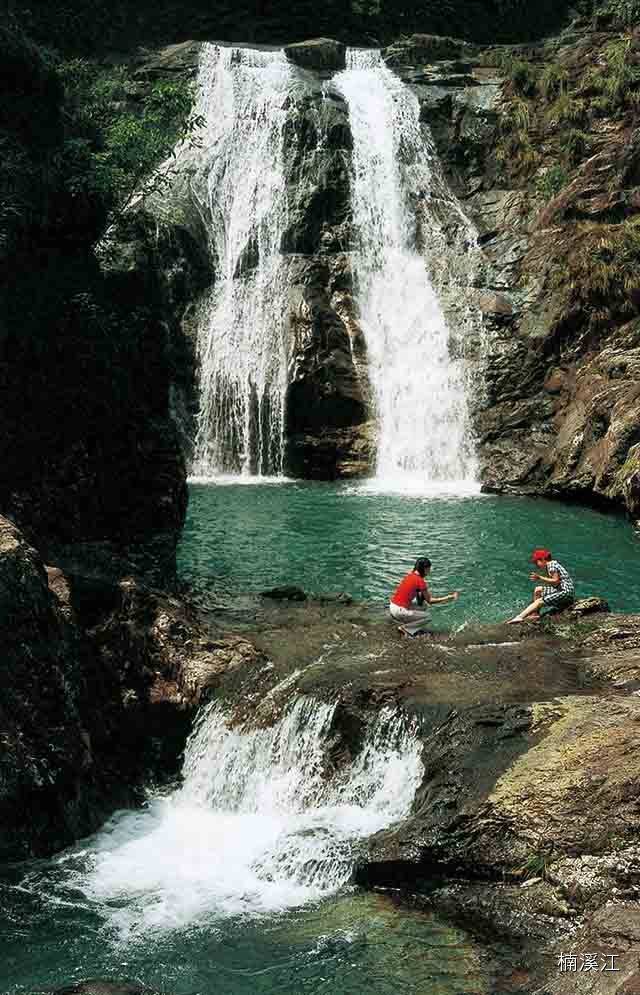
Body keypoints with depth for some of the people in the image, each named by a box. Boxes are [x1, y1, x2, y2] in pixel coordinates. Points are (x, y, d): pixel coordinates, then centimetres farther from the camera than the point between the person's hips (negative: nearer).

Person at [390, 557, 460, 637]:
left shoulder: (410, 576, 10)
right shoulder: (420, 581, -14)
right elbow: (429, 601, -6)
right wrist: (449, 598, -3)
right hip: (399, 611, -8)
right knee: (427, 616, 4)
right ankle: (405, 627, -2)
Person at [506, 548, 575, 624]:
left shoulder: (552, 565, -13)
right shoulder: (548, 566, 16)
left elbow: (556, 581, -20)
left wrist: (540, 577, -15)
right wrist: (539, 578, 4)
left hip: (566, 593, -10)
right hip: (561, 590, 10)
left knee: (539, 601, -16)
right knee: (537, 590, 14)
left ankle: (520, 617, -21)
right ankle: (535, 614, 6)